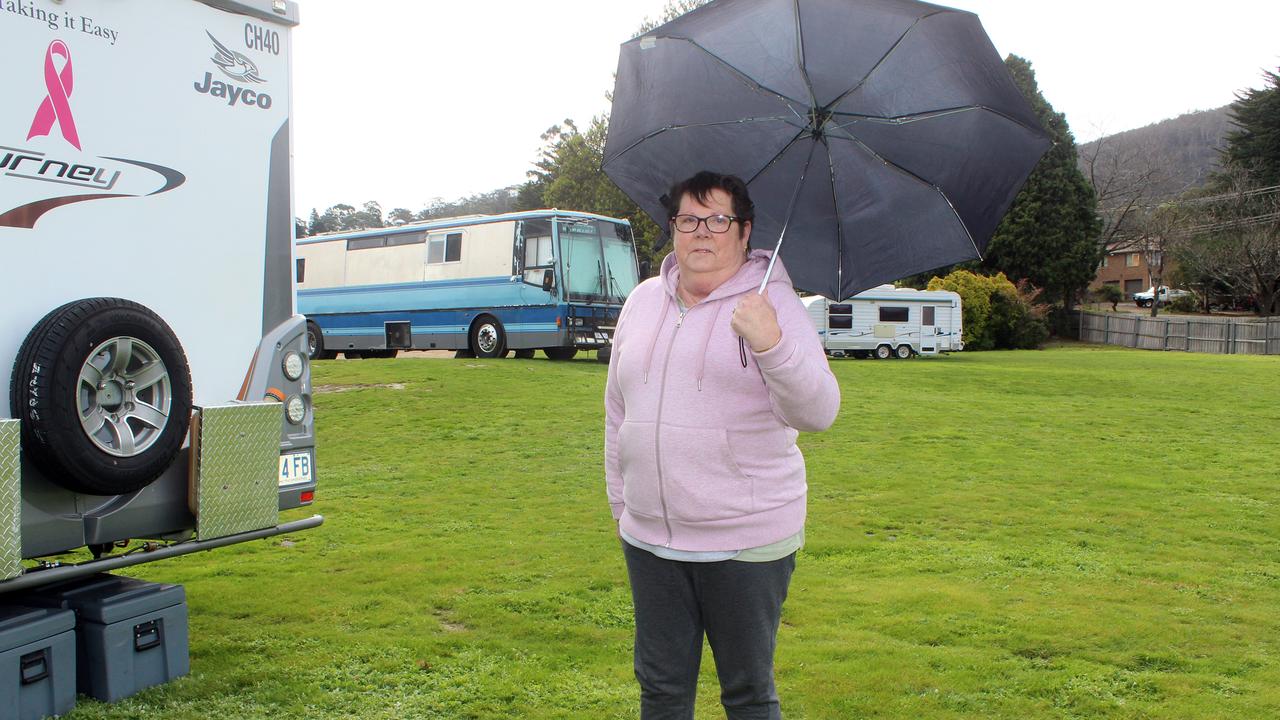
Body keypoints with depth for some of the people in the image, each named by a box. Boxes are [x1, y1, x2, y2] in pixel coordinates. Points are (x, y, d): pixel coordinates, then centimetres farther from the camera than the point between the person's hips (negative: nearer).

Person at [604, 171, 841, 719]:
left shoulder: (771, 304, -9)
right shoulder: (643, 301, 7)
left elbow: (818, 412, -21)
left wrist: (771, 344, -37)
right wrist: (620, 501, 17)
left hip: (746, 543, -4)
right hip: (649, 538, 5)